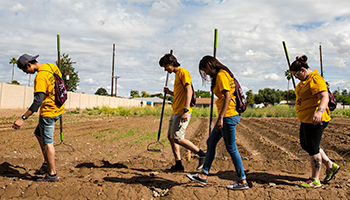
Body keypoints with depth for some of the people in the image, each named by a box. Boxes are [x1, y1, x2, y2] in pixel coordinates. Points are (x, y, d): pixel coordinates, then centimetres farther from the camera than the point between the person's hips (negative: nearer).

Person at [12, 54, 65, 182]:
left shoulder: (40, 77, -22)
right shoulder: (51, 66, 4)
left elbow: (38, 101, -28)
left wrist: (23, 118, -28)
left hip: (48, 111, -10)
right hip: (58, 108, 10)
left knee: (47, 142, 0)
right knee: (39, 134, 22)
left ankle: (52, 174, 8)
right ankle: (47, 164, 25)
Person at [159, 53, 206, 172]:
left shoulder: (183, 72, -9)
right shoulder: (176, 74, 21)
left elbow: (189, 92, -19)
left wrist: (185, 111, -26)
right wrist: (170, 93, 12)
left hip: (182, 112, -10)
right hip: (175, 112, 10)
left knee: (177, 139, -10)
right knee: (171, 137, 9)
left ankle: (202, 154, 2)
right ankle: (178, 165, 14)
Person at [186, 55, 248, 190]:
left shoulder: (221, 75, -12)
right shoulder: (219, 75, 17)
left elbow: (227, 97, -22)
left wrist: (220, 118, -25)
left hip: (229, 116, -11)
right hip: (227, 116, 11)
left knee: (231, 148, -2)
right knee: (211, 143, 13)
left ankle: (242, 181, 9)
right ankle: (203, 176, 19)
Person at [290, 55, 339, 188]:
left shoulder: (315, 80, -19)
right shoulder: (305, 80, 13)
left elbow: (325, 97, -31)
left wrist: (319, 112, -47)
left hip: (315, 119, -11)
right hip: (306, 119, 11)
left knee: (312, 148, -3)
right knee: (305, 145, 18)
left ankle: (315, 180, 10)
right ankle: (331, 166, 30)